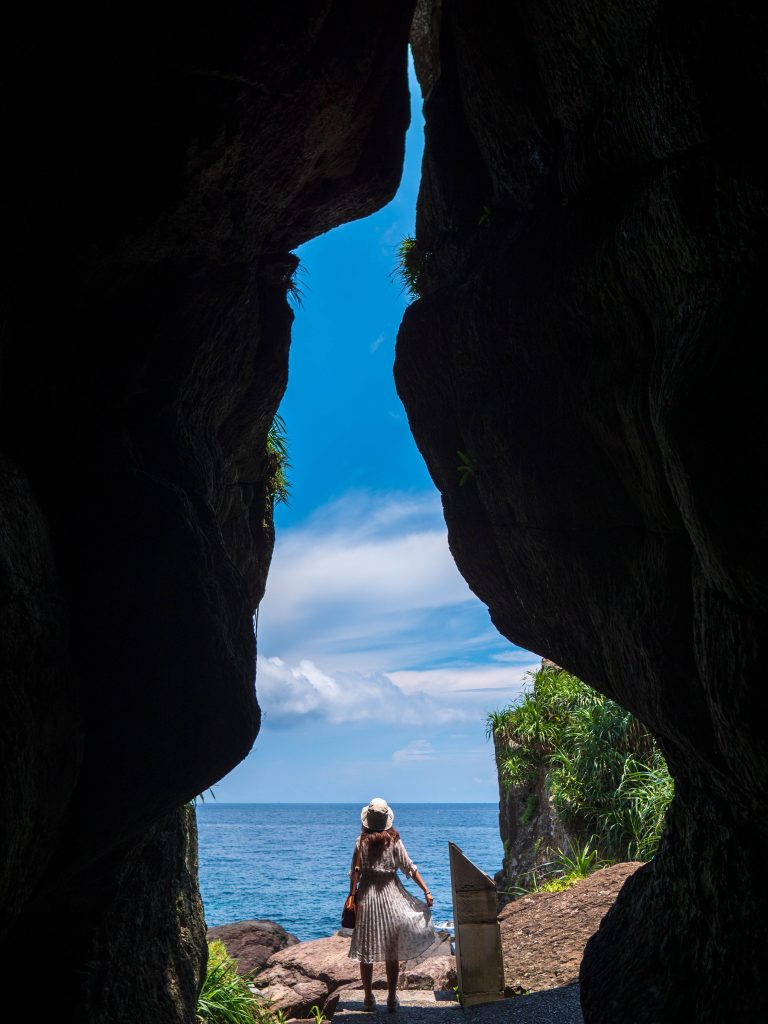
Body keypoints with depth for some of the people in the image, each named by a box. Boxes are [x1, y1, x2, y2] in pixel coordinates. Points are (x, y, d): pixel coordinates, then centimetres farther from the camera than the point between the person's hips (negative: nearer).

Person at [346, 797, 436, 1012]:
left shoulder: (361, 841, -4)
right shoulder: (394, 841, -4)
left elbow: (355, 872, -5)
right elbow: (410, 868, -4)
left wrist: (352, 895, 3)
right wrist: (426, 891, -1)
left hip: (367, 896, 0)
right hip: (391, 895, 0)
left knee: (366, 951, 9)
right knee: (392, 952, 9)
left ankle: (368, 999, 13)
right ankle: (392, 999, 11)